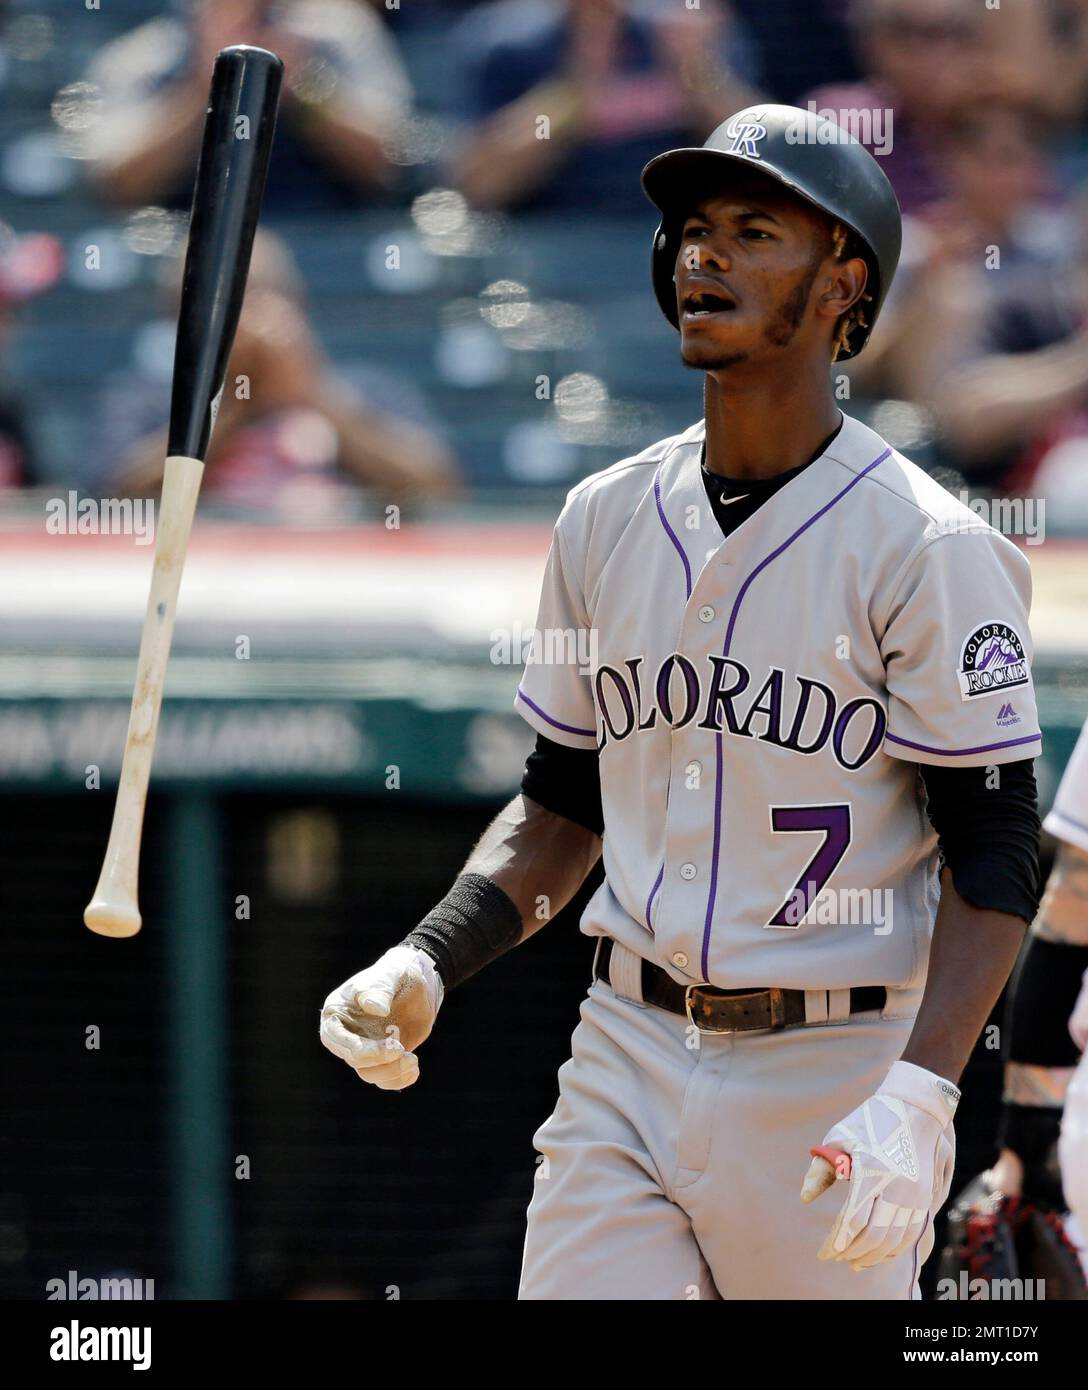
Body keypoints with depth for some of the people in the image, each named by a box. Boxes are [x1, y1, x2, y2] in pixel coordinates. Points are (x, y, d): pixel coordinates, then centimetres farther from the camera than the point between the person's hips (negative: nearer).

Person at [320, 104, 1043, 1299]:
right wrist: (425, 962, 2)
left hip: (834, 1069, -5)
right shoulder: (605, 519, 10)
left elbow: (996, 854, -10)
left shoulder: (926, 547, -8)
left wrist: (916, 1099, -22)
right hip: (624, 1055, 5)